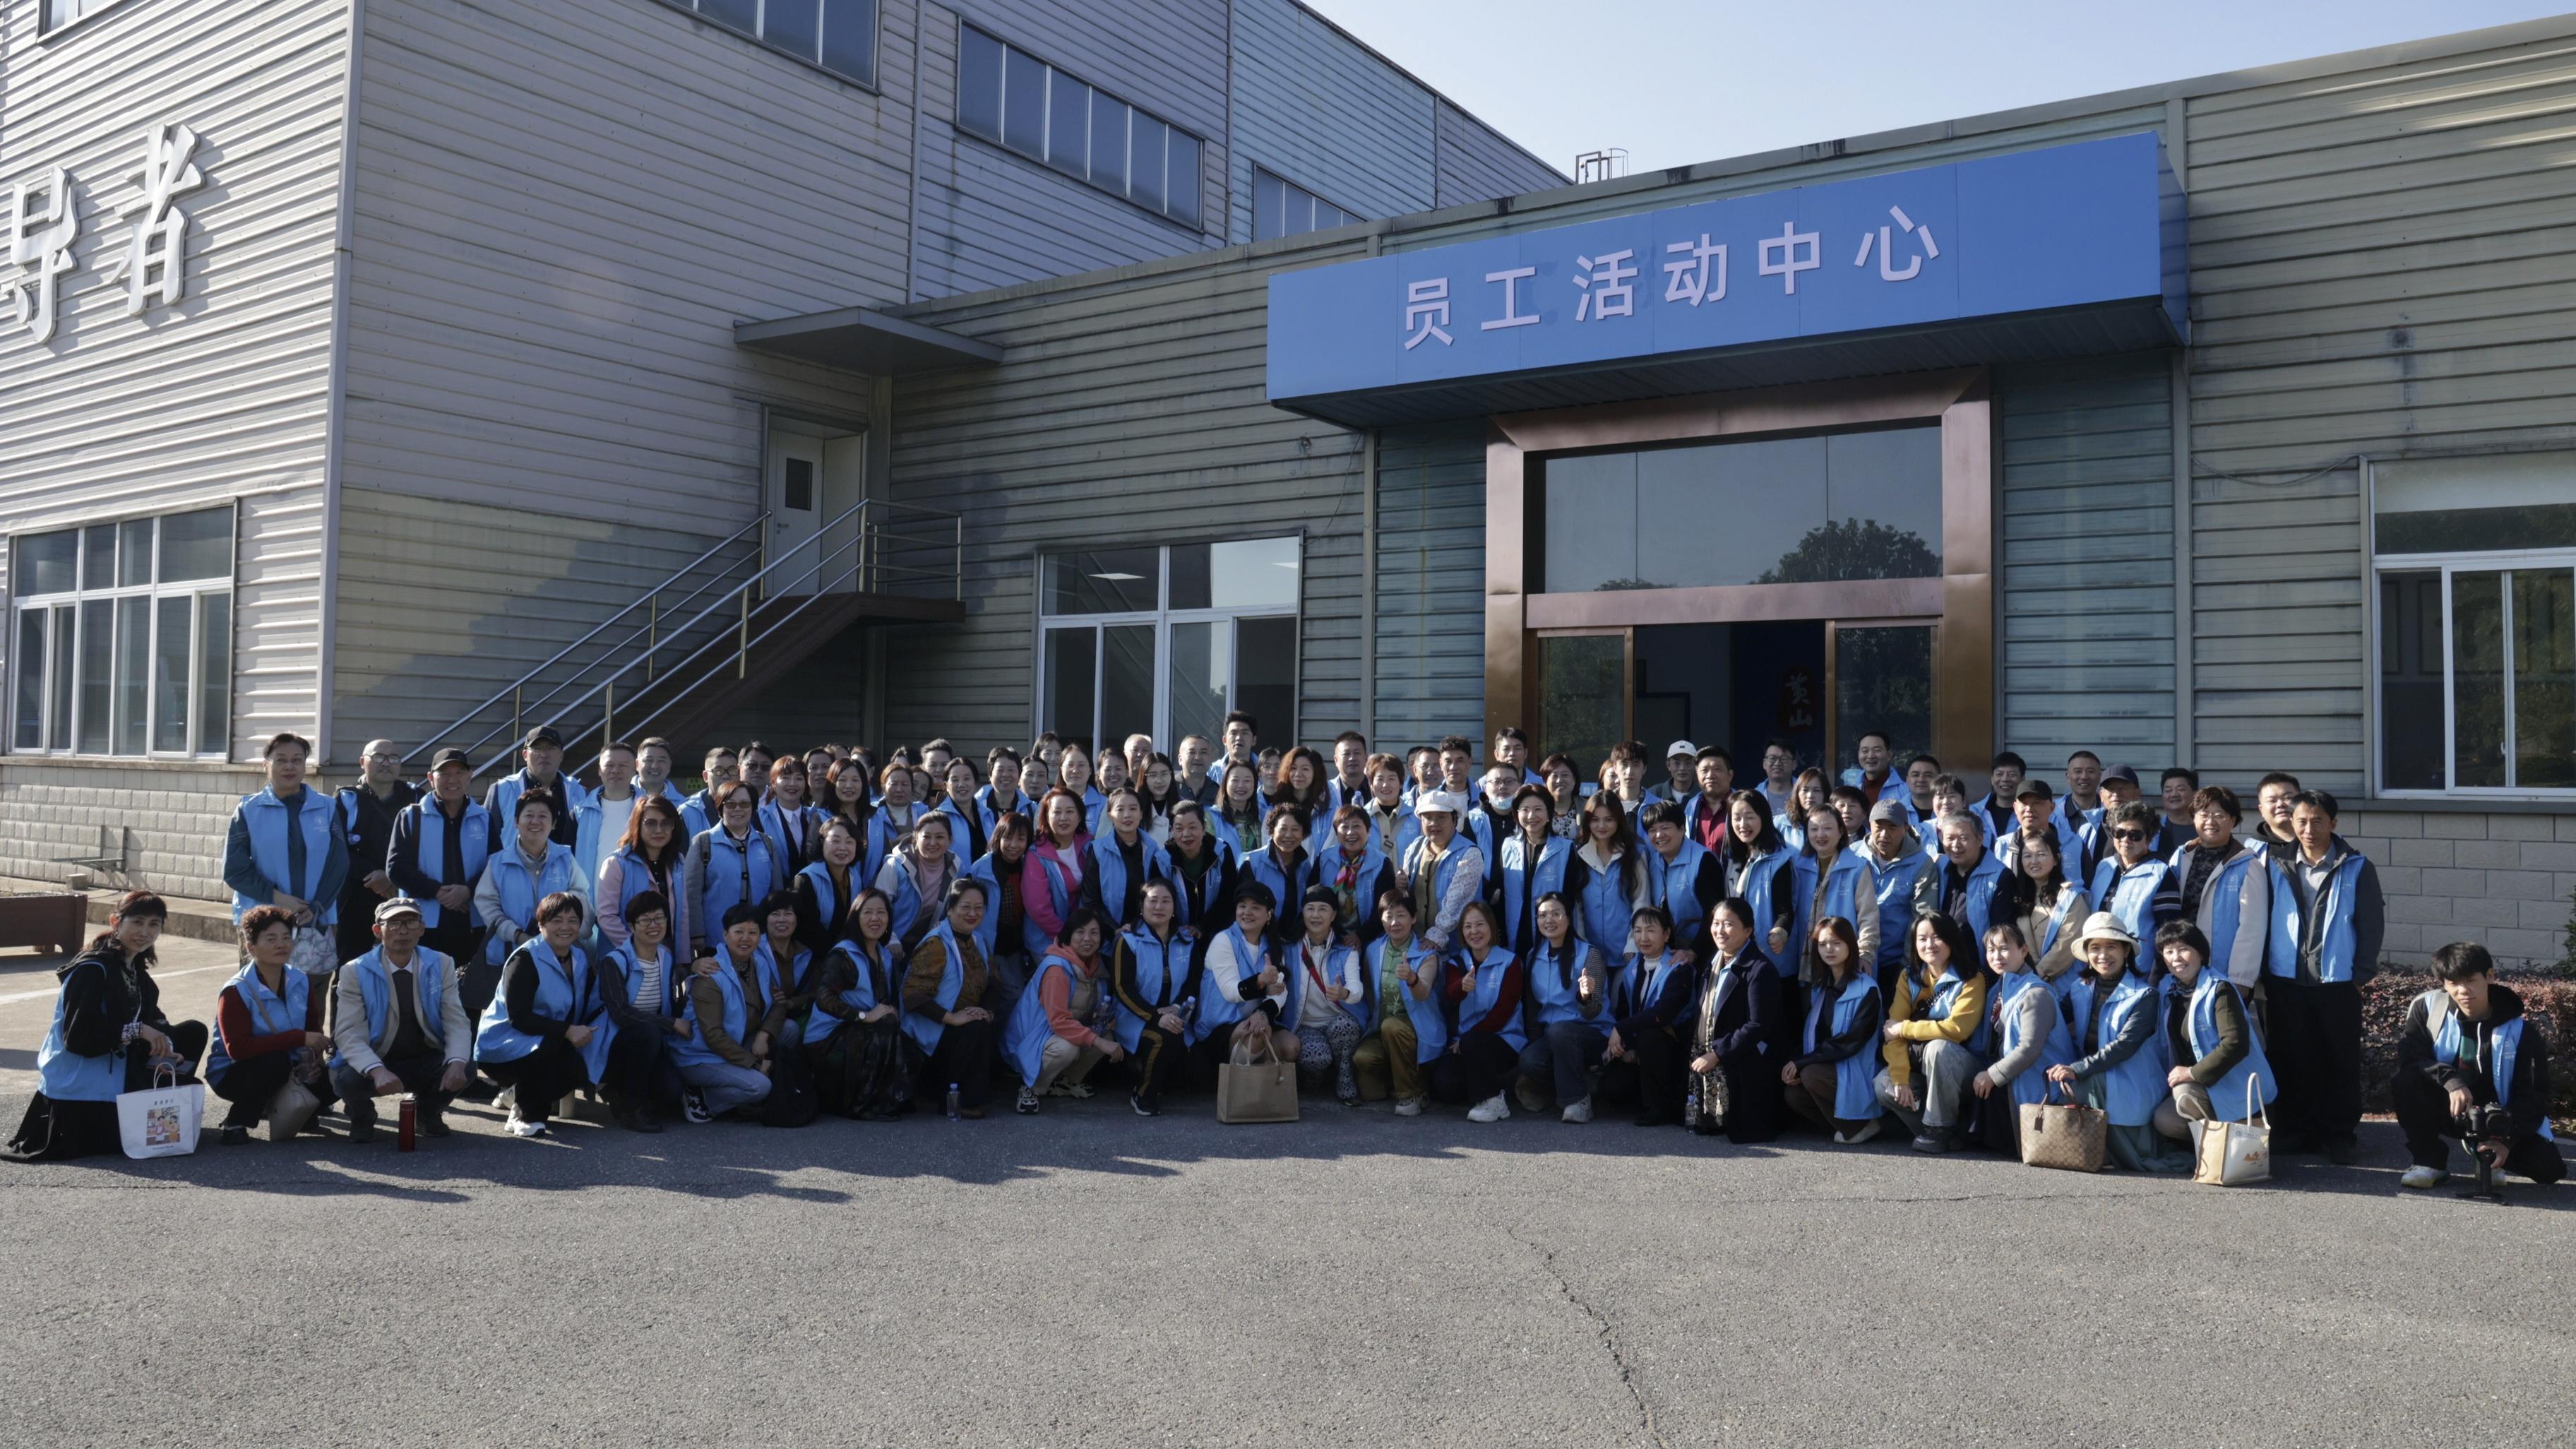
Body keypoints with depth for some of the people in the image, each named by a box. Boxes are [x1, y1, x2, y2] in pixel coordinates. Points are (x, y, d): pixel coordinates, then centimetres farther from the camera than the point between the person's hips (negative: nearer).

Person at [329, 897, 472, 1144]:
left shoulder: (441, 966, -3)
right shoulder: (355, 972, -10)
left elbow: (457, 1021, -9)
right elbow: (349, 1033, -20)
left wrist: (457, 1062, -31)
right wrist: (377, 1070, -40)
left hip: (425, 1063, 2)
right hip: (373, 1063, -2)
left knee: (466, 1069, -27)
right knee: (347, 1080, -34)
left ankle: (428, 1111, 9)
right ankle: (362, 1117, 6)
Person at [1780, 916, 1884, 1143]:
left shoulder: (1867, 990, -10)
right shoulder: (1818, 987, 11)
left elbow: (1852, 1041, -18)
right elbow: (1807, 1035, 11)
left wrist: (1801, 1063, -19)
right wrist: (1793, 1065, -10)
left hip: (1856, 1072, -6)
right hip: (1825, 1066, 6)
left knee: (1812, 1075, -30)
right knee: (1791, 1094, -20)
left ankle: (1858, 1126, -10)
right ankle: (1840, 1124, 2)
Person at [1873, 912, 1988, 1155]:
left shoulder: (1971, 980, -11)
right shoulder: (1909, 977, 2)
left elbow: (1956, 1029, -24)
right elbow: (1893, 1028, -7)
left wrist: (1904, 1028, -17)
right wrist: (1900, 1078, -19)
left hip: (1960, 1068, -4)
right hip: (1919, 1065, 4)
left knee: (1937, 1047, -35)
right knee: (1883, 1085, -22)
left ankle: (1943, 1130, -20)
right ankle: (1929, 1132, -3)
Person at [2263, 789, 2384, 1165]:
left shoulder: (2356, 868, 1)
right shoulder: (2278, 866, 6)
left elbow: (2373, 924, 2)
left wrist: (2361, 973, -3)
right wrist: (2264, 972, 4)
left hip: (2338, 983, -2)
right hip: (2286, 981, 2)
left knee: (2342, 1061, 3)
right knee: (2294, 1059, 6)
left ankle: (2341, 1133, 14)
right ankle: (2297, 1129, 17)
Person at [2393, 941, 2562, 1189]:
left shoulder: (2520, 1031, -11)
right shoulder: (2426, 1007, -10)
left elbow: (2533, 1095, -11)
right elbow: (2409, 1058, -16)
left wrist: (2507, 1139, -23)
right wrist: (2450, 1080, -34)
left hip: (2497, 1119, 0)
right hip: (2445, 1110, 0)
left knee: (2550, 1169, -20)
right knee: (2406, 1082, -31)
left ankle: (2486, 1154, 12)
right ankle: (2429, 1160, -12)